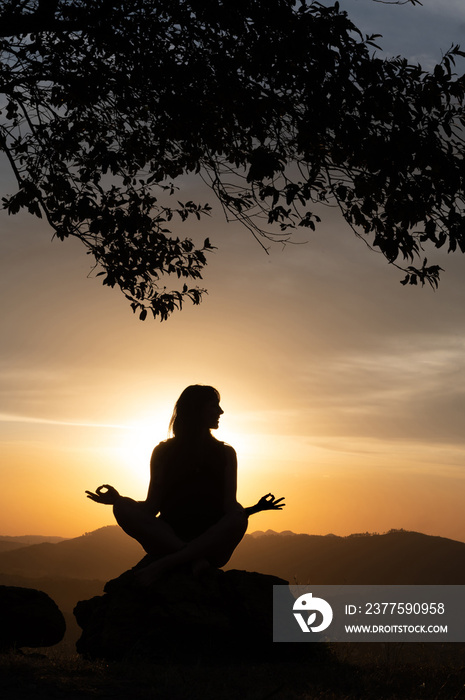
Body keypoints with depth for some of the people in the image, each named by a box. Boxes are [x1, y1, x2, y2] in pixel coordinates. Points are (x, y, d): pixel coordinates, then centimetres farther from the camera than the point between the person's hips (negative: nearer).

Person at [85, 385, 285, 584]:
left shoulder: (225, 453, 17)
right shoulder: (163, 452, 15)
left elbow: (230, 506, 6)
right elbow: (152, 506, 9)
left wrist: (255, 508, -17)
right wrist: (118, 499, -9)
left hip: (211, 541, 0)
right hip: (169, 537, 0)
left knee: (237, 519, -33)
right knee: (123, 508, -25)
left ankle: (163, 564, -35)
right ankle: (195, 560, -34)